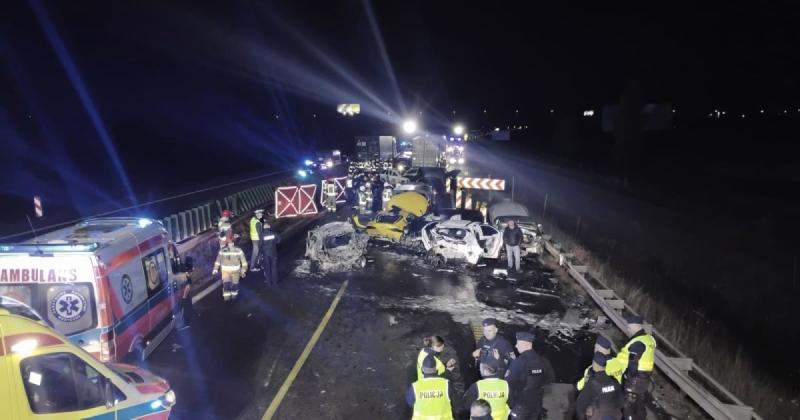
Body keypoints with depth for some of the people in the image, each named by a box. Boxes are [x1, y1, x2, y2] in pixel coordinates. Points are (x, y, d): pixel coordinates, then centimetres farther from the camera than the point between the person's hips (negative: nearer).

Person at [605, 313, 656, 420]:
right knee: (639, 405, 21)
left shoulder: (638, 343, -26)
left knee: (628, 407, 3)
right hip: (644, 378, 9)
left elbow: (621, 360, -27)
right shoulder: (649, 339, 4)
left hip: (634, 380, -9)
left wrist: (603, 369, -23)